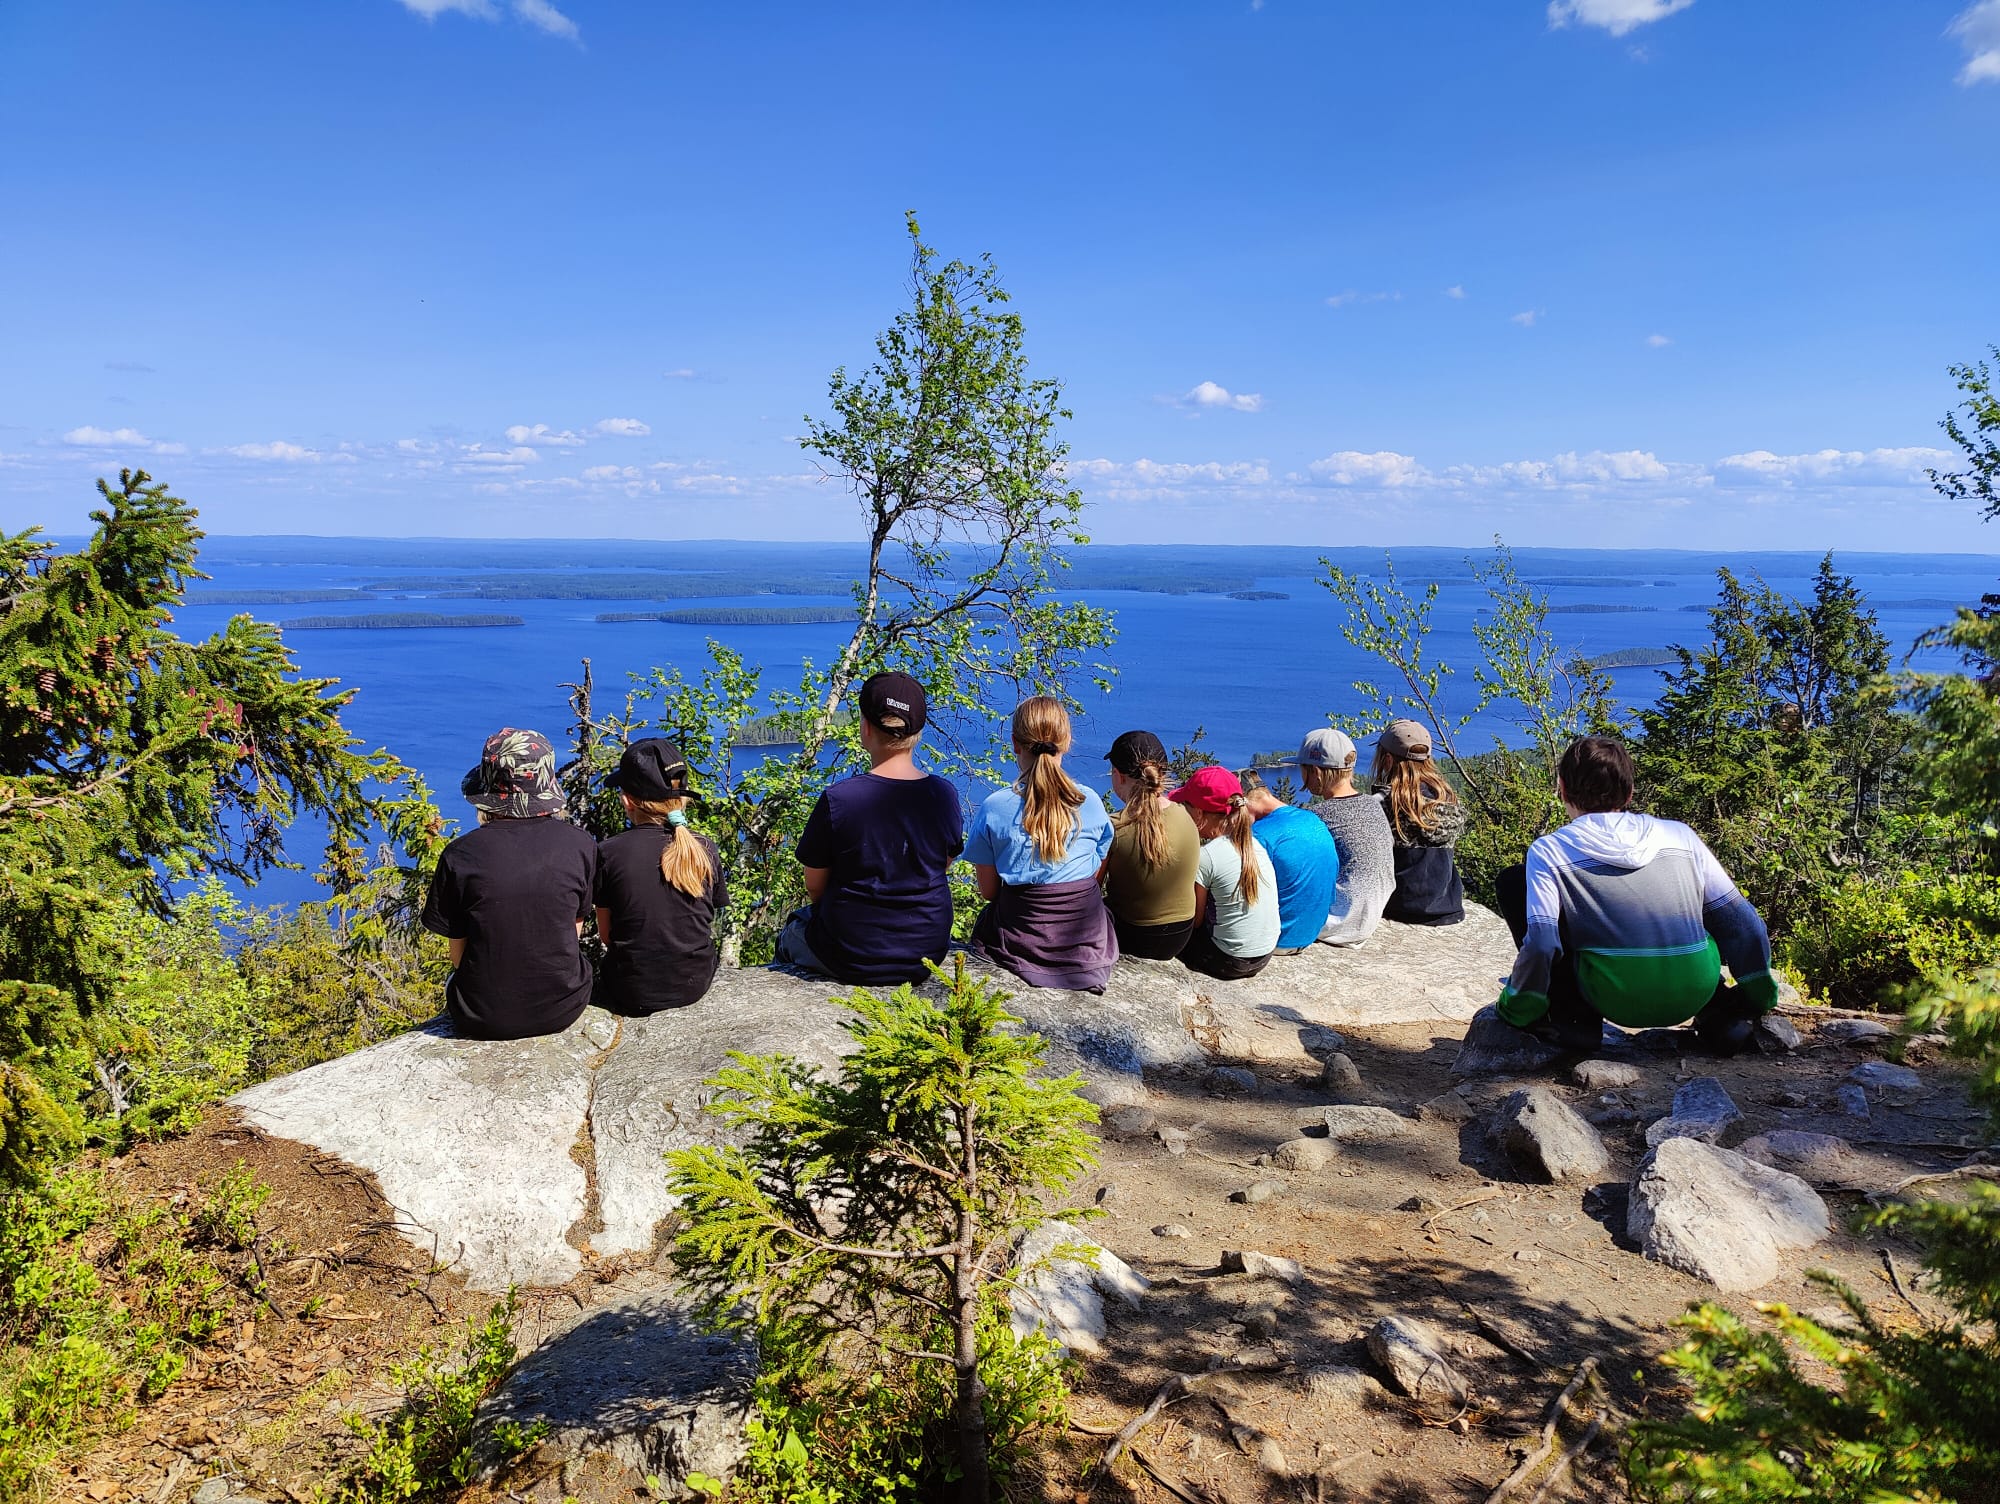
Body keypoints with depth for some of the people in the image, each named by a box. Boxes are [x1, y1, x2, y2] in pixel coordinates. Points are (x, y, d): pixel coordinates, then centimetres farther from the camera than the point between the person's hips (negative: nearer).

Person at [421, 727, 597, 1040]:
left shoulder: (460, 855, -14)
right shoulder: (581, 845, -10)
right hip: (563, 1009, 1)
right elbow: (574, 931, 3)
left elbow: (459, 954, -4)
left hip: (483, 1019, -1)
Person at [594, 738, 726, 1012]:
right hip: (696, 985, 2)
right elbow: (709, 925, 2)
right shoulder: (705, 849, -6)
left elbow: (606, 935, -3)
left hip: (632, 993, -2)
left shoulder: (608, 852, -12)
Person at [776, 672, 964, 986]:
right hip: (928, 953, 4)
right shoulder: (944, 795, -10)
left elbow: (814, 887, -9)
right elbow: (942, 867, 5)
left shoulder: (838, 799, -21)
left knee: (792, 933, 29)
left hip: (852, 957, -4)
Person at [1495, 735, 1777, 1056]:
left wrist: (1517, 1009, 3)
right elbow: (1740, 920, 11)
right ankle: (1722, 1012, 19)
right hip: (1694, 994, 4)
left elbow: (1540, 943, -12)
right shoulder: (1679, 834, 9)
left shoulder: (1549, 851, -1)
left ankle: (1572, 1017, 4)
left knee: (1513, 881, 10)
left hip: (1614, 1001, -4)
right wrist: (1759, 1000, 24)